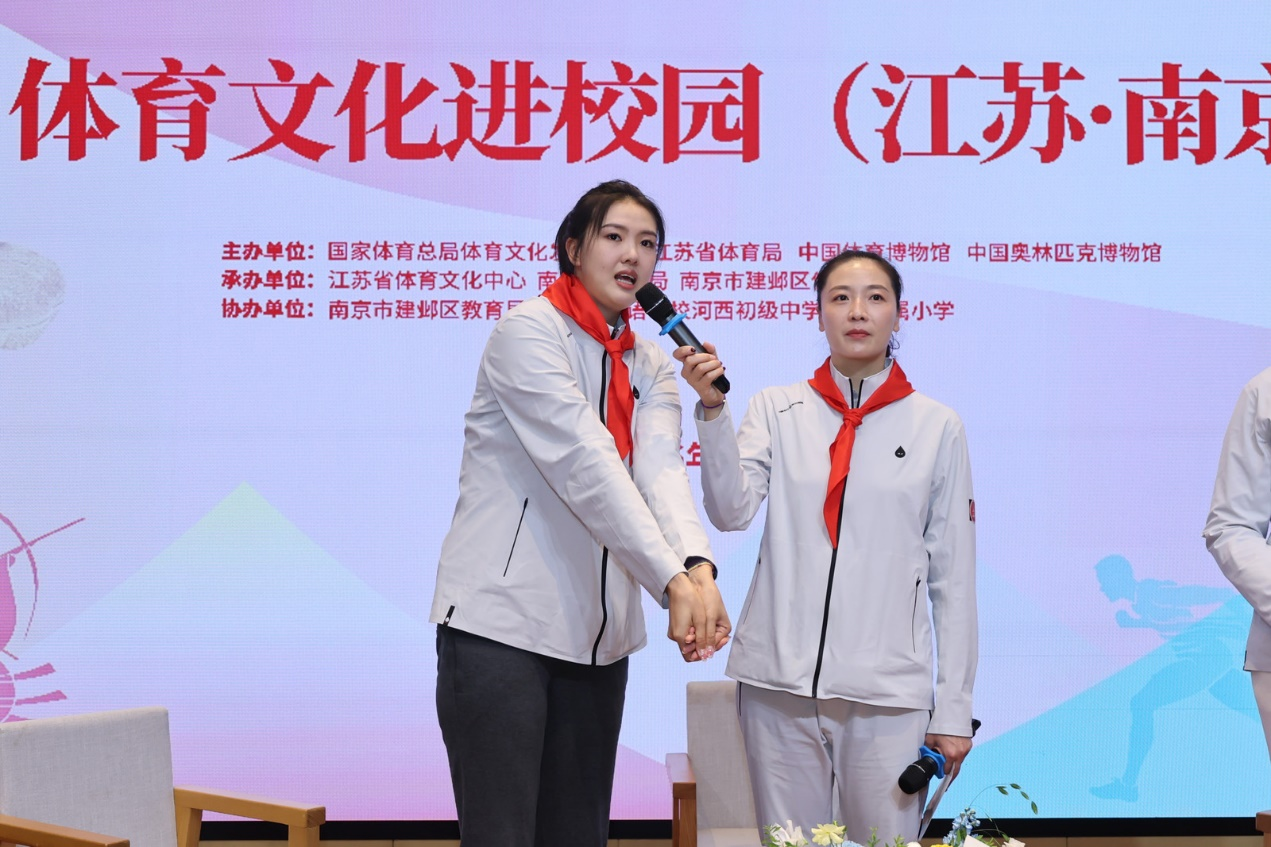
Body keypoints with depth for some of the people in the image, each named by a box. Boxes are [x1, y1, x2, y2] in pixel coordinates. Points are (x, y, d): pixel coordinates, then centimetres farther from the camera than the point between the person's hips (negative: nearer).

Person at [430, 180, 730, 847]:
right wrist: (672, 580, -27)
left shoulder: (650, 367, 12)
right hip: (502, 622, -6)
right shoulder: (528, 331, -7)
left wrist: (699, 568, -26)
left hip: (596, 639, 7)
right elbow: (585, 466, -19)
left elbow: (661, 472, -6)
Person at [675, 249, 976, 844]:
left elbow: (953, 576, 5)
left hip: (889, 688, -1)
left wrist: (954, 710, 2)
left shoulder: (937, 426, 5)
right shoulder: (777, 410, 7)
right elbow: (732, 511, -7)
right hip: (780, 681, 1)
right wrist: (712, 407, -19)